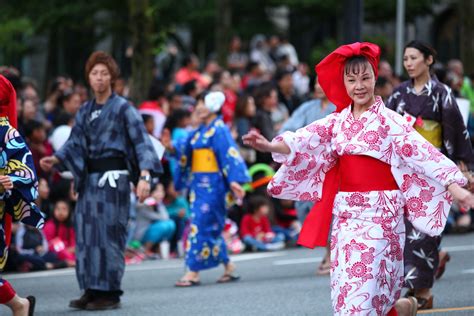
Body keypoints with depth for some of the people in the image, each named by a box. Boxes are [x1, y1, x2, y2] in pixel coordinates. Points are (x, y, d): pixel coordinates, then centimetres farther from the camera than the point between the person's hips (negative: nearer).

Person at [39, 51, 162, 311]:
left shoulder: (122, 108, -4)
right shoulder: (85, 111, 14)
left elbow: (141, 142, -11)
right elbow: (75, 143, 14)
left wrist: (144, 176, -23)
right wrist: (55, 159, -5)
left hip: (113, 177, -6)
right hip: (89, 179, 6)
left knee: (109, 233, -6)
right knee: (86, 233, 6)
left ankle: (110, 293, -1)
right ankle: (91, 290, 12)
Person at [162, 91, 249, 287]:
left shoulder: (219, 130, -9)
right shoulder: (200, 131, 15)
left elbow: (229, 155, -16)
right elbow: (185, 150, 16)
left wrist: (234, 181, -24)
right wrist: (171, 147, -3)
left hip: (212, 185, -9)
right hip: (199, 184, 9)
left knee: (201, 225, -10)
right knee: (211, 227, 11)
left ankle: (193, 272, -10)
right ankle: (228, 268, 19)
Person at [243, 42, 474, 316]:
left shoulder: (389, 121, -6)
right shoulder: (338, 121, 8)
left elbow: (421, 151, -14)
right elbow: (307, 140, -4)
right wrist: (271, 146, -23)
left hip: (379, 213, -5)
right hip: (345, 213, 5)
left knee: (365, 280, -12)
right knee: (346, 285, 8)